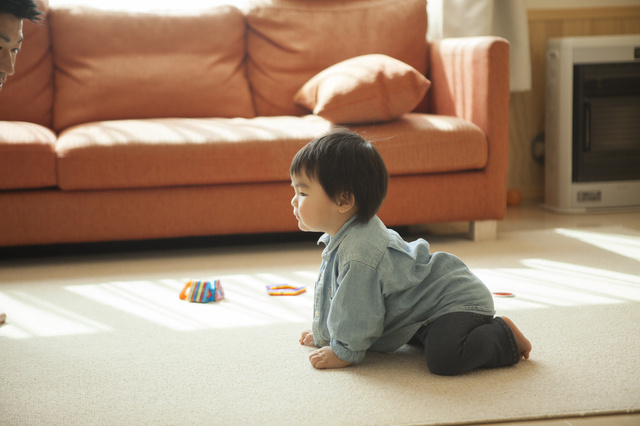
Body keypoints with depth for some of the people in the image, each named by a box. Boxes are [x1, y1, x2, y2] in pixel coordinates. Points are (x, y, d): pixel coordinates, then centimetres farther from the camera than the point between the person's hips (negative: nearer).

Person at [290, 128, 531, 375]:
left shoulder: (360, 253, -30)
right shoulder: (340, 238, 5)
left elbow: (358, 313, -24)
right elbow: (330, 291, 21)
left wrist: (343, 353, -12)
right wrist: (322, 334, 25)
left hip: (457, 299, -11)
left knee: (443, 358, -31)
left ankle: (503, 336, -7)